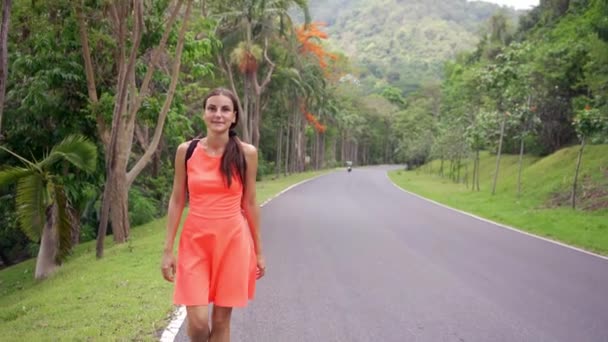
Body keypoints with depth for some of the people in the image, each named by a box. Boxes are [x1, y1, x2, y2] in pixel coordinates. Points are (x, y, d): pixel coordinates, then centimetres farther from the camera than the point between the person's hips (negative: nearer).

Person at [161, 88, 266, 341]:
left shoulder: (246, 153, -2)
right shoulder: (186, 151, -1)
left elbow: (249, 203, 5)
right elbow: (177, 201, 3)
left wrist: (258, 251, 7)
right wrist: (168, 250, 0)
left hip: (233, 241, 0)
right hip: (195, 242, 0)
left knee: (221, 319, 7)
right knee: (197, 321, -7)